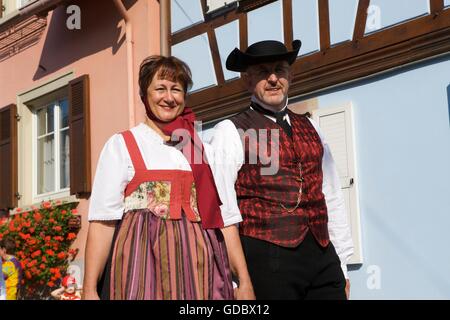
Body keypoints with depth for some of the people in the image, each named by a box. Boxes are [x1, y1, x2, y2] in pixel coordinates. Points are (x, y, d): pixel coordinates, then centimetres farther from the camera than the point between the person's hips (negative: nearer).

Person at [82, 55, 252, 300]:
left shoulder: (200, 149, 14)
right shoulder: (121, 145, 4)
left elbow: (216, 217, 13)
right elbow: (103, 220, -3)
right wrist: (89, 289, -12)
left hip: (197, 266, 3)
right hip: (143, 262, -3)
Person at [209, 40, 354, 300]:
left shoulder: (310, 129, 18)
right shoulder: (230, 132, 1)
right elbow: (223, 210, -6)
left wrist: (342, 265, 15)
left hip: (322, 257, 5)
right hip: (265, 258, -5)